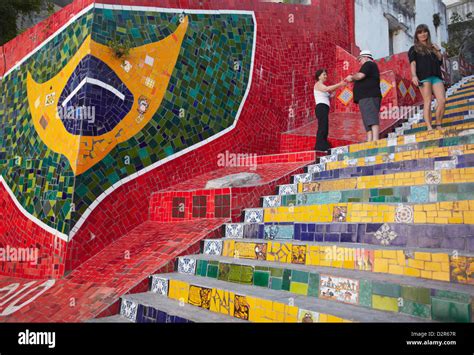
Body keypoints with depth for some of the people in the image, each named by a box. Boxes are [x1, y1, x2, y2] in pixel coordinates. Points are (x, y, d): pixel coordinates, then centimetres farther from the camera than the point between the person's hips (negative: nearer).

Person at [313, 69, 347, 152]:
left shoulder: (322, 86, 29)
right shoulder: (318, 84, 0)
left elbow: (329, 96, 20)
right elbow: (327, 89, -21)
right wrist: (339, 84, -22)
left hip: (324, 108, 10)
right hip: (321, 107, -10)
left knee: (324, 128, 5)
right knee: (323, 127, -18)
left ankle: (323, 146, 5)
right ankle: (320, 146, -22)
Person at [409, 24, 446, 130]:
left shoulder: (433, 47, 27)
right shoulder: (414, 49, 15)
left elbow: (440, 62, 25)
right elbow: (413, 63, -1)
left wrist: (438, 51, 10)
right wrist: (414, 75, -17)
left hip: (436, 76, 4)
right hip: (424, 77, -4)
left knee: (442, 101, -10)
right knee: (427, 102, -12)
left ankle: (438, 125, 0)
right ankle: (429, 127, -14)